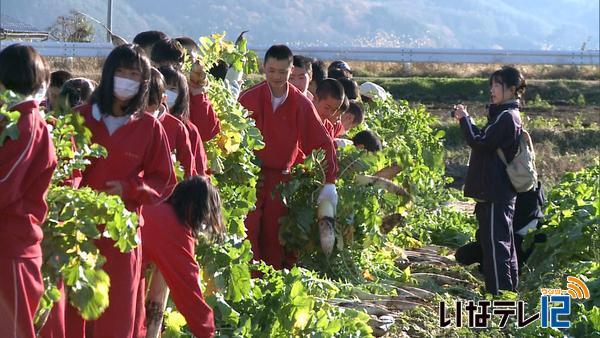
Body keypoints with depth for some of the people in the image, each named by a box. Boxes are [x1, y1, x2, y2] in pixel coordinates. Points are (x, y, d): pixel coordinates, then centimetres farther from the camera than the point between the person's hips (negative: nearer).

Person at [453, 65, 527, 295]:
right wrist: (465, 121, 8)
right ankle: (510, 291, 21)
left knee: (495, 244, -10)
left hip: (495, 195, -10)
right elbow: (485, 140, 18)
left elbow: (480, 143, -20)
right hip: (499, 192, 10)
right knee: (504, 244, 15)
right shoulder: (506, 115, 17)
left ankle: (499, 293, -11)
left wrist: (464, 119, -9)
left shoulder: (506, 117, -15)